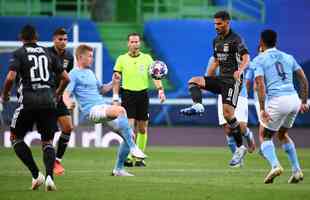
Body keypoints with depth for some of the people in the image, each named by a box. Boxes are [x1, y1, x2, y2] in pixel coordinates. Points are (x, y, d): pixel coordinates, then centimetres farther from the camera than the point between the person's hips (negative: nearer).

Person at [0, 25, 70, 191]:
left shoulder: (19, 54, 1)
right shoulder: (47, 53, 13)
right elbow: (65, 78, 14)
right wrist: (57, 93, 33)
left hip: (28, 101, -3)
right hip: (48, 101, 3)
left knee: (15, 137, 14)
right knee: (47, 142, 11)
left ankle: (36, 175, 2)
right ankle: (49, 176, -13)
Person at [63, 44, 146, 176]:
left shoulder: (90, 73, 24)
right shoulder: (74, 74, -1)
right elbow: (66, 93, -11)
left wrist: (112, 83, 15)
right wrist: (69, 104, -33)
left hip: (104, 109, 9)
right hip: (92, 111, -9)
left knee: (130, 135, 3)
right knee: (120, 110, -35)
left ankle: (119, 169, 14)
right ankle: (133, 148, -35)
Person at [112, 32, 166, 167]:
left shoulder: (147, 58, 5)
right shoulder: (122, 59, 3)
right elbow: (116, 79, 3)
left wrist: (160, 90, -15)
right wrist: (115, 96, -5)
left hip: (142, 94, 2)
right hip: (128, 94, -2)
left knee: (142, 129, 6)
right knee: (129, 127, -12)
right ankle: (128, 157, -11)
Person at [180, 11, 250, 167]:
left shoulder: (235, 40, -10)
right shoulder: (216, 41, 15)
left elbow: (246, 58, -23)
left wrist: (240, 70, -43)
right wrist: (206, 81, 24)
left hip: (233, 80, -8)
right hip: (220, 79, 8)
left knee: (228, 112, -18)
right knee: (193, 81, -8)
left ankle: (240, 148, -9)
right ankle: (198, 106, -33)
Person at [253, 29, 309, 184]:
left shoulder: (259, 60, 4)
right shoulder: (288, 58, 19)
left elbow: (260, 85, -9)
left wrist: (262, 109, -13)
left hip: (277, 101, -5)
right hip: (294, 99, 5)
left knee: (265, 136, 11)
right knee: (283, 134, 26)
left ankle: (275, 165, -16)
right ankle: (296, 170, 16)